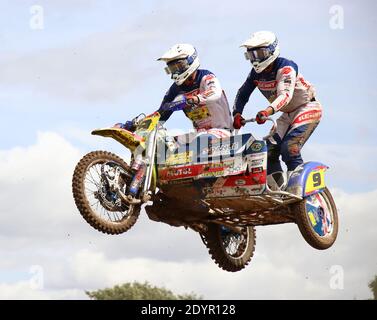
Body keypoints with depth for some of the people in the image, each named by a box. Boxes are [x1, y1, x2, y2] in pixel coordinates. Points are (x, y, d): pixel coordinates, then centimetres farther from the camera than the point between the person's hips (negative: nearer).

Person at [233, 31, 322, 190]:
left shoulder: (286, 67, -25)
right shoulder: (256, 73, -2)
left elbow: (285, 94, -40)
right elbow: (243, 94, 3)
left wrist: (268, 111, -57)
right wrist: (237, 114, -16)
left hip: (308, 108, -8)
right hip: (288, 114, 8)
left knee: (289, 149, -26)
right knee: (269, 151, -5)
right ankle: (278, 191, 1)